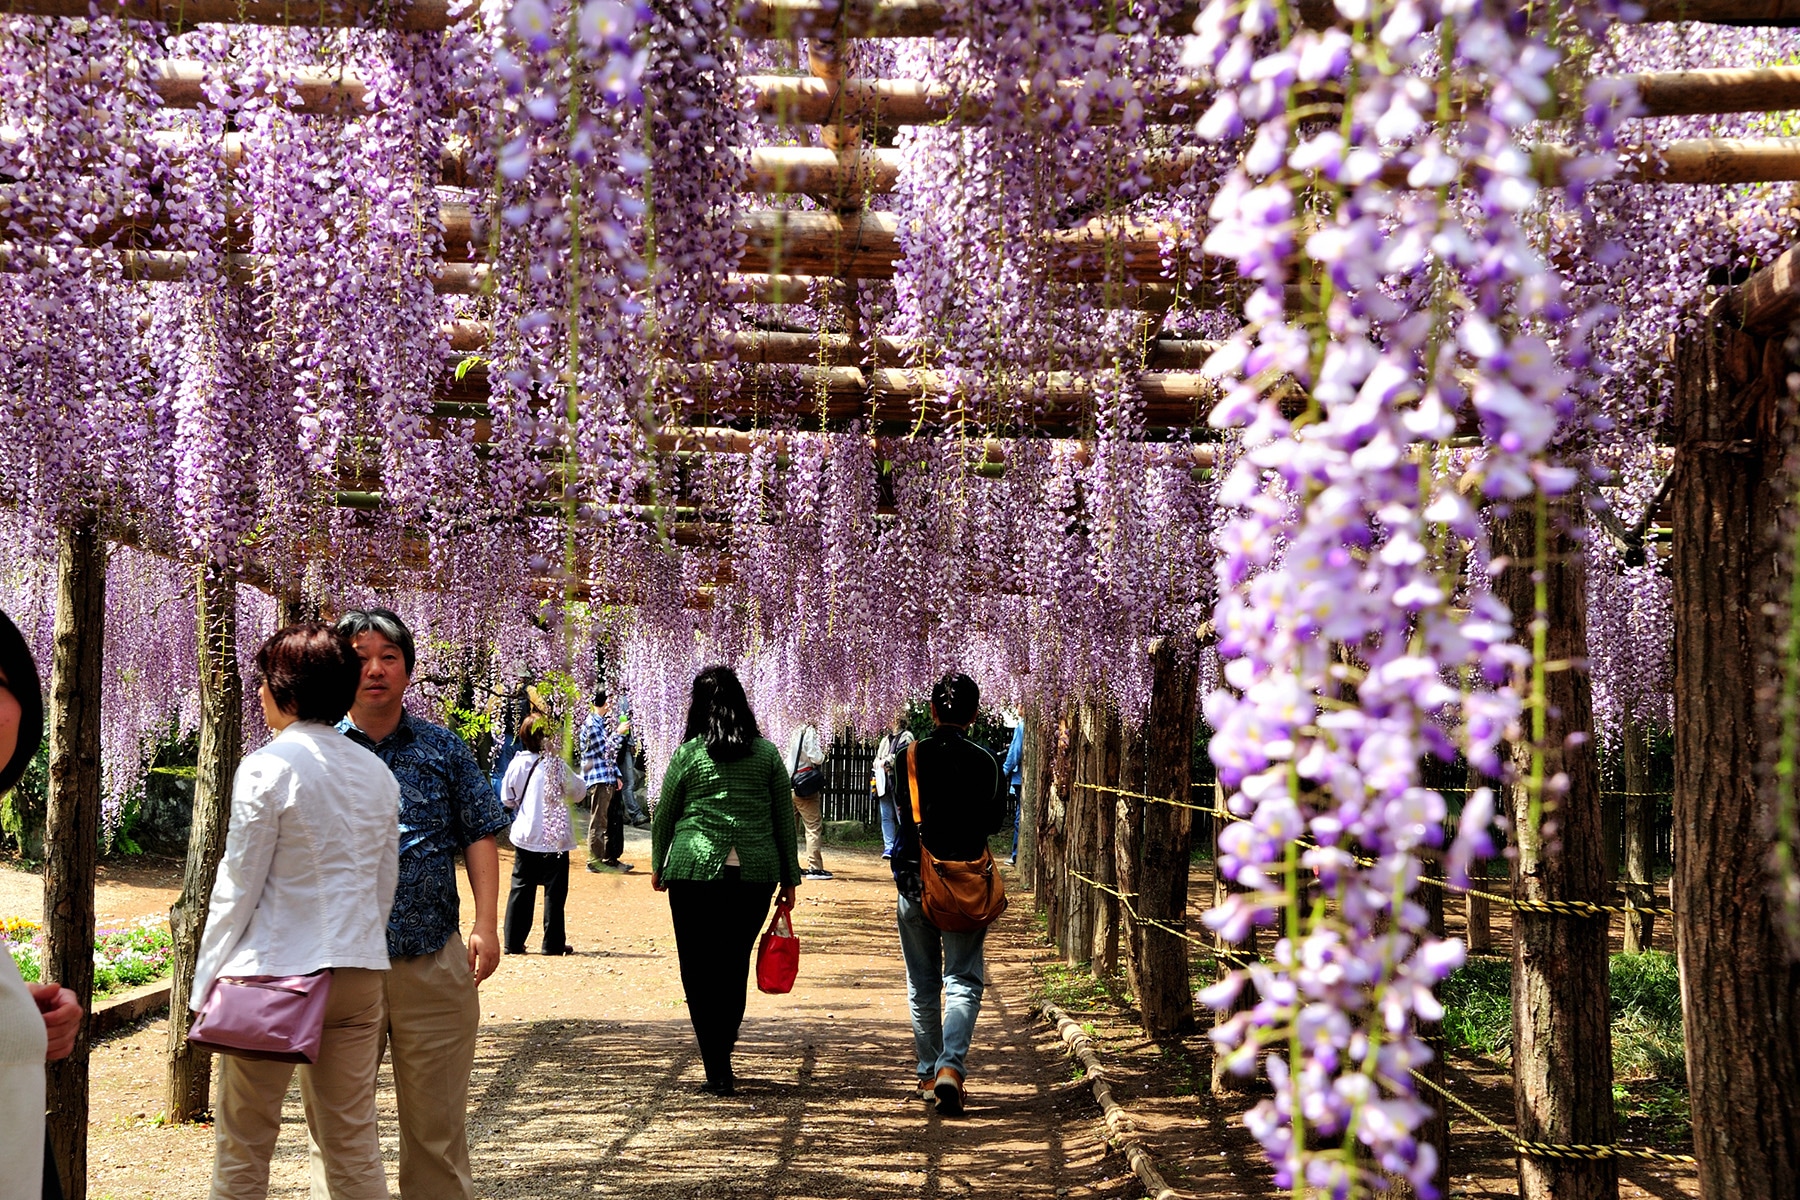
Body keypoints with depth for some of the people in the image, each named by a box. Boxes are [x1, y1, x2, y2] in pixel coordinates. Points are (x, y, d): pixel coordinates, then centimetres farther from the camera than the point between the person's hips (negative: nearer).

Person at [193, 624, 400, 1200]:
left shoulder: (268, 767, -10)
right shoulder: (377, 772, 8)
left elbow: (239, 884, -9)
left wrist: (207, 980, -1)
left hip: (275, 972, -6)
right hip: (359, 972, 6)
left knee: (241, 1144, 7)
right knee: (352, 1142, 10)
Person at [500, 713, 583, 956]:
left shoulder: (516, 765, -2)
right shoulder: (557, 765, -13)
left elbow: (507, 799, 9)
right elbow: (577, 792, -2)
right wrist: (576, 777, 15)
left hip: (524, 837, 4)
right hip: (554, 838, -4)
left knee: (521, 888, 11)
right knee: (554, 891, 3)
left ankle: (513, 942, 12)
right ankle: (553, 943, 5)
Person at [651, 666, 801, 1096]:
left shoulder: (688, 754, 0)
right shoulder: (768, 754, 5)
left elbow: (664, 815, 8)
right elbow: (785, 818, 6)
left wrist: (657, 866, 22)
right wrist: (789, 878, 13)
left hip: (695, 871, -3)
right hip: (755, 874, 3)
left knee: (699, 970, 4)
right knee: (735, 967, 16)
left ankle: (718, 1071, -3)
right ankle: (721, 1056, 26)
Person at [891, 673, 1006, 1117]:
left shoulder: (910, 757, -5)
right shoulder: (986, 763, -5)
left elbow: (902, 815, 4)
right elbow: (994, 823, 6)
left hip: (915, 881, 1)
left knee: (923, 986, 13)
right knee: (963, 982, 2)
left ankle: (929, 1073, 21)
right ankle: (951, 1065, -17)